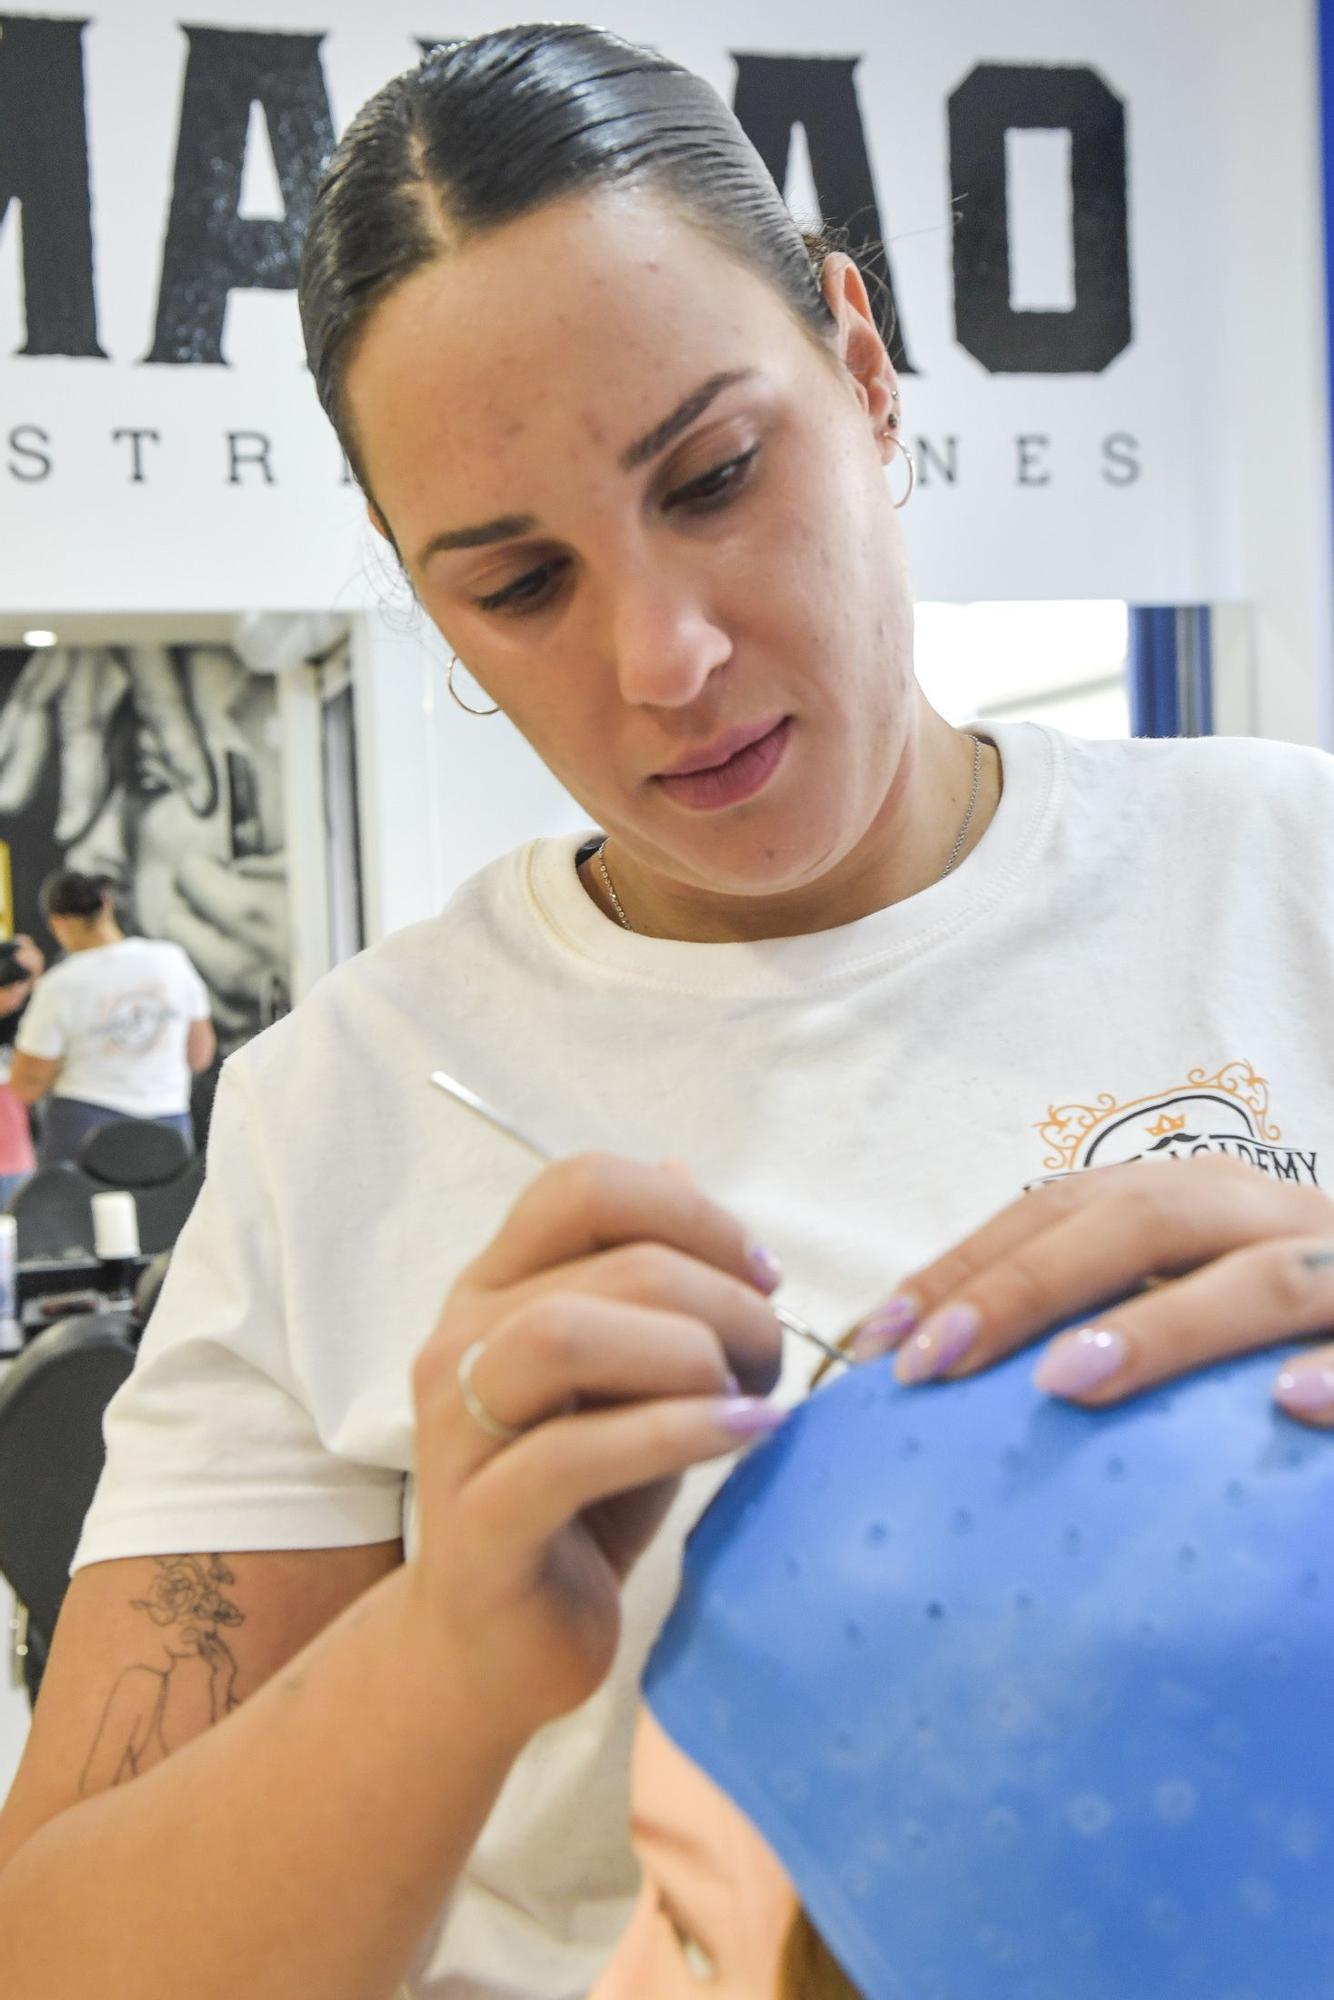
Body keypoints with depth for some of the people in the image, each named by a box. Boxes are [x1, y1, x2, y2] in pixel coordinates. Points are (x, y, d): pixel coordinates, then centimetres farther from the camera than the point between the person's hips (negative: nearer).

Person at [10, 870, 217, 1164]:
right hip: (167, 1127, 3)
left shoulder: (61, 985, -9)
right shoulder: (170, 959, -1)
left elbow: (26, 1087, -2)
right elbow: (200, 1056, 9)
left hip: (81, 1127, -3)